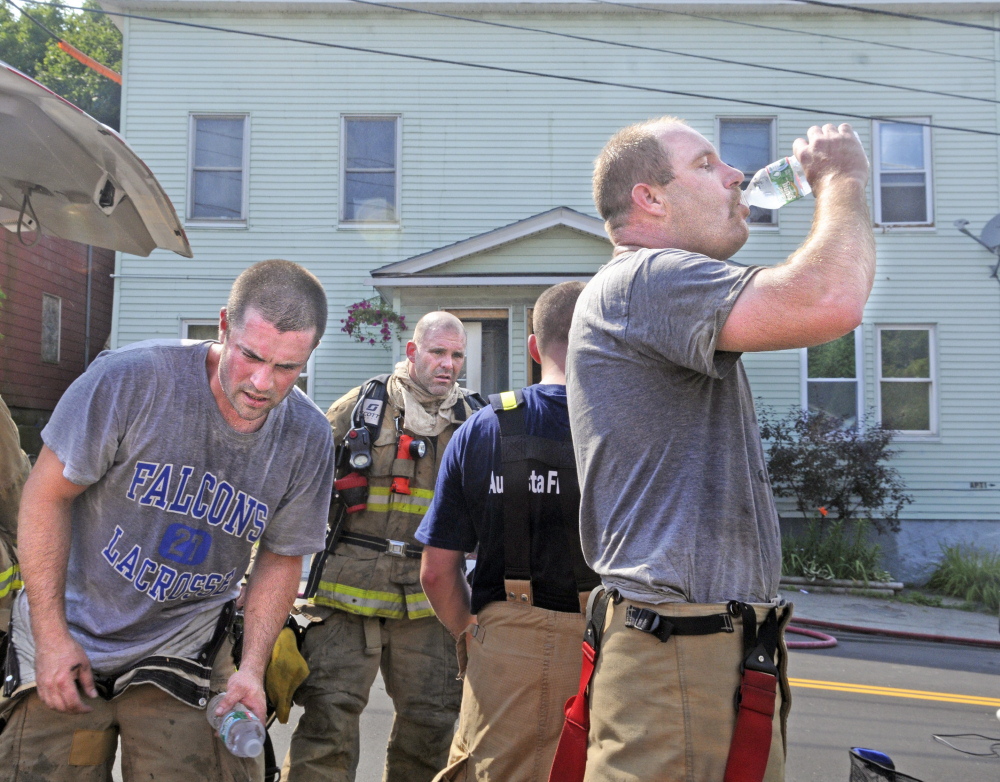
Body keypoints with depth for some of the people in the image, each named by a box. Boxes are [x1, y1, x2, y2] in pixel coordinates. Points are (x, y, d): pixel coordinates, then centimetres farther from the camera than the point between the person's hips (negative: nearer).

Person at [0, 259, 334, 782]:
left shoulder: (308, 441, -11)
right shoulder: (128, 379, -22)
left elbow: (281, 559, 2)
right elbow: (47, 494, -12)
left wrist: (252, 668, -9)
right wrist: (51, 635, -12)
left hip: (183, 645, 2)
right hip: (70, 636, -1)